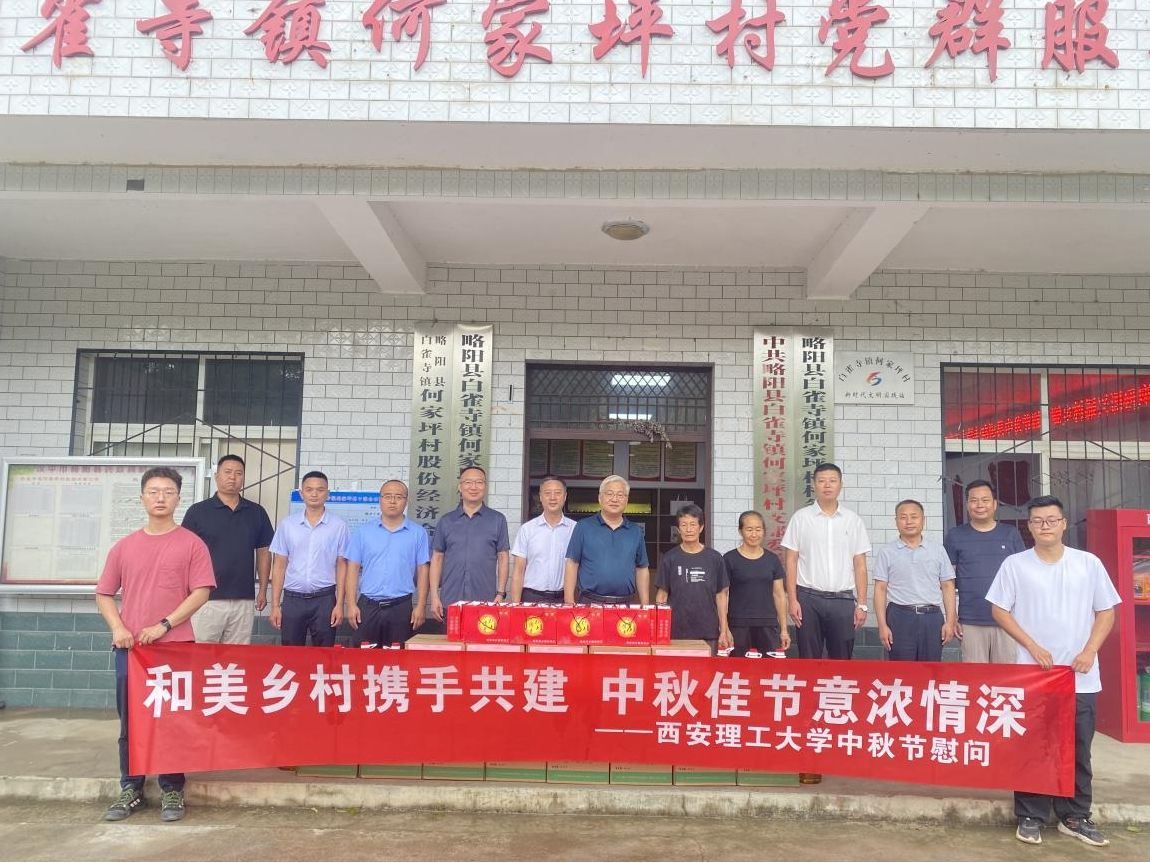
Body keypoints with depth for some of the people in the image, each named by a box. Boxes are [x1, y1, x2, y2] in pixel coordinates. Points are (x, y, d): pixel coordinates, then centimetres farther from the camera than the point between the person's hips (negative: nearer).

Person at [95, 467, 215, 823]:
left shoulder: (191, 544, -1)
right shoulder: (124, 546, 9)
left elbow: (201, 593, -6)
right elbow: (104, 594, 12)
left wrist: (163, 625, -13)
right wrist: (117, 628, -4)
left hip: (176, 647, -3)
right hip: (130, 647, 3)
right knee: (130, 722, 9)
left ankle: (172, 791, 14)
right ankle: (131, 790, 21)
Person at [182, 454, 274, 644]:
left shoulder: (257, 513, 9)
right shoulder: (197, 511, 2)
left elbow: (263, 552, 14)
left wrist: (263, 590, 10)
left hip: (244, 600, 2)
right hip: (206, 598, -2)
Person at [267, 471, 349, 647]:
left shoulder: (338, 526, 0)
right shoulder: (287, 524, 4)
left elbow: (341, 566, 2)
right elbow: (279, 566, 7)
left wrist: (339, 604, -4)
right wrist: (275, 605, 3)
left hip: (324, 599, -1)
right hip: (292, 599, 2)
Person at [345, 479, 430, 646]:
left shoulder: (418, 533, 4)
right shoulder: (364, 532, 7)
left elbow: (422, 571, 3)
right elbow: (353, 569, 6)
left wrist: (421, 606, -3)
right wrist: (351, 604, -2)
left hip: (401, 607, -1)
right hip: (367, 606, 1)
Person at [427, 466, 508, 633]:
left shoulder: (497, 520, 6)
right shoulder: (446, 521, 10)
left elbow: (502, 558, 6)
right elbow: (437, 558, 10)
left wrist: (500, 594, -2)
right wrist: (434, 597, 3)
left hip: (486, 602, -1)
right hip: (450, 601, 1)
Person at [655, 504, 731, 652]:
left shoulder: (714, 558, 5)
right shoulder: (670, 558, 2)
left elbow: (721, 595, 7)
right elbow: (662, 596, 4)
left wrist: (724, 630, 4)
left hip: (708, 634, 1)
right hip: (677, 632, -1)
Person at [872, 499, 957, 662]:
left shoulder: (938, 550, 10)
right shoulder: (886, 552, 5)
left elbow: (947, 587, 10)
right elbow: (880, 589, 2)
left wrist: (950, 621, 2)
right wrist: (882, 625, -5)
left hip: (932, 617, 2)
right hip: (900, 616, -1)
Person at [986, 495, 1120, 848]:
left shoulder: (1089, 564, 2)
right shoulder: (1014, 565, -1)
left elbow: (1106, 611, 6)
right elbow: (1000, 610, 1)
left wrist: (1089, 651, -6)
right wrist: (1033, 647, -9)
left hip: (1080, 676, 1)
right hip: (1031, 673, -1)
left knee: (1078, 749, 9)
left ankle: (1075, 817, 22)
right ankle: (1030, 817, 14)